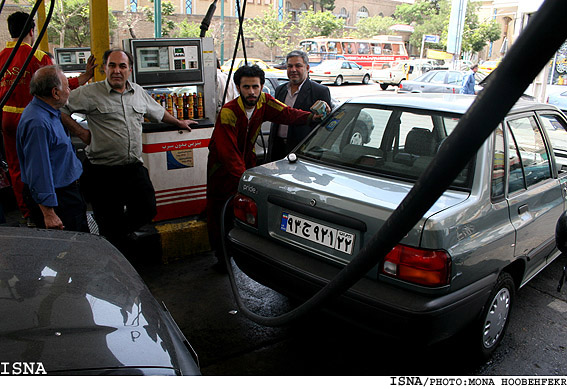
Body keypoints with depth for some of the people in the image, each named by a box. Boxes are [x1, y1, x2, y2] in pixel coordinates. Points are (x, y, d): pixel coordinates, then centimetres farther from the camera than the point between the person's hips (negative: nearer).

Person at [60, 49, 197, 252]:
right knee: (110, 226, 4)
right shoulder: (90, 93, -5)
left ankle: (124, 230, 34)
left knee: (147, 210, 2)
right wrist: (81, 132, -7)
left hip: (134, 168, 4)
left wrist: (178, 123, 38)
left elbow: (158, 111, 28)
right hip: (103, 172, -4)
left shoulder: (139, 92, 12)